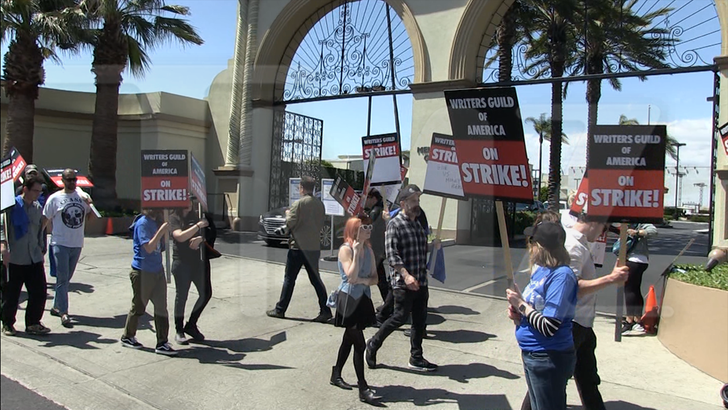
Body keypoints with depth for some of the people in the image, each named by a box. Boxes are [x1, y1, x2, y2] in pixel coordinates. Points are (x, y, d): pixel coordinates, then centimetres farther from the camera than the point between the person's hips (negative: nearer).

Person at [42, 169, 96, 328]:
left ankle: (56, 306, 30)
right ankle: (64, 313, -5)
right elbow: (45, 220, 2)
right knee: (62, 279, -7)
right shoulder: (55, 198, -2)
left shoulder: (82, 196, 7)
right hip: (60, 244, -4)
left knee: (66, 278, 15)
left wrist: (90, 204, -10)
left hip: (77, 244, 4)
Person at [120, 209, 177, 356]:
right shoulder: (143, 223, -16)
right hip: (143, 272, -7)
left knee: (161, 307, 3)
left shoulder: (156, 222, 9)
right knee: (138, 307, 10)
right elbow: (149, 248, -23)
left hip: (157, 270, 7)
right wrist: (161, 231, -25)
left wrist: (166, 230, -1)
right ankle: (127, 337, 31)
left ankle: (162, 343, 8)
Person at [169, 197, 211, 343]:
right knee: (181, 297, 1)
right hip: (181, 263, -5)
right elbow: (180, 236, -19)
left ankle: (191, 325, 21)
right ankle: (179, 331, 15)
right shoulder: (174, 218, -4)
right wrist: (198, 225, -23)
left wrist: (200, 239, -9)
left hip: (198, 261, 5)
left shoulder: (195, 216, 12)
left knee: (206, 293, 5)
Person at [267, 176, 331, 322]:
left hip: (298, 246, -5)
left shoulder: (299, 203, -12)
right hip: (314, 247, 5)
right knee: (315, 279, 10)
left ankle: (280, 309, 14)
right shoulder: (320, 204, 5)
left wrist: (287, 214, 7)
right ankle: (325, 310, 6)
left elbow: (289, 224, -12)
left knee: (289, 279, 5)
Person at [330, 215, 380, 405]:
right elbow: (351, 277, -25)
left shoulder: (369, 250, 6)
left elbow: (375, 278, 5)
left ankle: (336, 375, 36)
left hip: (363, 299, 7)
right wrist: (356, 251, -24)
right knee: (360, 344, -7)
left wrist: (364, 281, -16)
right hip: (349, 299, -7)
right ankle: (363, 389, 0)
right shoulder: (345, 249, -14)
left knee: (349, 339, 19)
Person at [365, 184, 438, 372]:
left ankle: (416, 358, 20)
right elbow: (392, 254, -16)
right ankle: (373, 344, 15)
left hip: (420, 283, 7)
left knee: (420, 320, 9)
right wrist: (406, 275, -27)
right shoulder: (395, 224, -7)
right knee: (400, 317, -5)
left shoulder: (418, 225, 17)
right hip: (403, 284, -7)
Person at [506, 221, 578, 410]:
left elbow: (549, 327, -26)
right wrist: (518, 314, -1)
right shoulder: (541, 270, 5)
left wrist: (521, 304, -17)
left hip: (549, 359, -9)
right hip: (531, 354, 9)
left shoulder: (562, 275, -22)